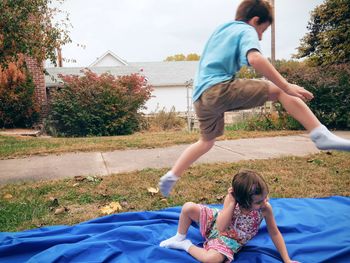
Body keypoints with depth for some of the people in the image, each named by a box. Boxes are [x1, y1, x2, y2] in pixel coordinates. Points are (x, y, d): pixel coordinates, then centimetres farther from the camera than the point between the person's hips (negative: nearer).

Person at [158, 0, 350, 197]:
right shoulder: (246, 30, 2)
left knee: (207, 141, 27)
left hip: (201, 95, 9)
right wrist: (287, 86, -19)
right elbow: (255, 58, -20)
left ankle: (170, 177, 30)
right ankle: (321, 135, -14)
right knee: (279, 91, -2)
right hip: (220, 89, -8)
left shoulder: (222, 30, 28)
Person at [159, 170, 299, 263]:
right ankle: (179, 238, 8)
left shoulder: (265, 208, -25)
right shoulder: (230, 199, -27)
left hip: (230, 240, -1)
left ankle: (187, 245, -2)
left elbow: (274, 233, -11)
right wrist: (231, 202, -40)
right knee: (188, 207, -21)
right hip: (216, 222, 1)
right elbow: (221, 227, -32)